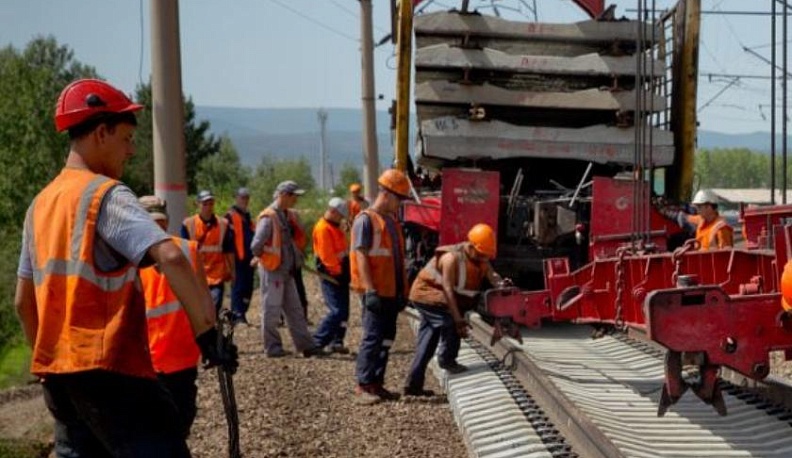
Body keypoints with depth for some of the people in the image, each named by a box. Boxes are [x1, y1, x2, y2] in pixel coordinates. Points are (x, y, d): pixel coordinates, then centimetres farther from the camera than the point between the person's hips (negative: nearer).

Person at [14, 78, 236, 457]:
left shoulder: (41, 204, 14)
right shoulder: (106, 195, -10)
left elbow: (23, 301, 19)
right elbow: (171, 257, -26)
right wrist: (207, 331, -22)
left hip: (56, 372, 9)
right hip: (108, 369, -8)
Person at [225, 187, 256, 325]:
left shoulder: (247, 216, 22)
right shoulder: (230, 216, -5)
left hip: (248, 258, 8)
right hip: (237, 258, -8)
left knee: (248, 287, 8)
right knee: (238, 286, -9)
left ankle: (242, 313, 15)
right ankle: (237, 314, -8)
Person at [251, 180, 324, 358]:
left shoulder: (289, 216, 10)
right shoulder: (269, 217, -16)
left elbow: (297, 240, 22)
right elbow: (256, 246, -19)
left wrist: (296, 258, 11)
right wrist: (263, 257, -3)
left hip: (287, 271, 9)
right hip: (272, 271, -9)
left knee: (295, 310, 10)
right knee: (272, 310, 2)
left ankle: (306, 346, 13)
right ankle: (272, 347, 11)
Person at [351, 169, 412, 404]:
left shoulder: (392, 221, 16)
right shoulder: (366, 220, -10)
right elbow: (360, 256, -15)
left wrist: (403, 289, 17)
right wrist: (370, 290, -21)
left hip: (391, 291, 8)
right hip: (376, 292, -8)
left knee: (387, 338, 10)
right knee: (373, 338, -7)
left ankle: (377, 383, 17)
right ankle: (363, 386, -2)